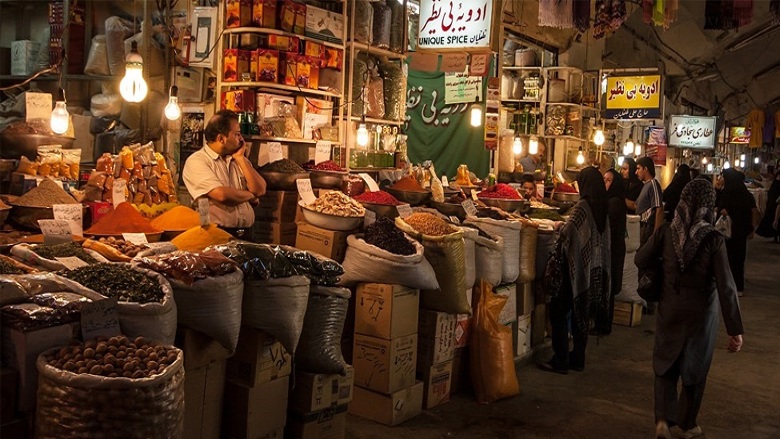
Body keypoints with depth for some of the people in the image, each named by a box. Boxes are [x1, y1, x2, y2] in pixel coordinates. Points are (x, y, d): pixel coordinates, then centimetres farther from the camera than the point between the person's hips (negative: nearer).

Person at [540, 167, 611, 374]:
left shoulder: (582, 207, -18)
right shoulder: (602, 209, 4)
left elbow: (566, 233, -25)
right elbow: (603, 238, 11)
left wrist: (560, 227, -4)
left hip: (577, 267, -8)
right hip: (594, 270, 8)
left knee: (559, 310, 1)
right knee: (581, 313, 17)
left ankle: (560, 361, 2)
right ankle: (578, 359, 24)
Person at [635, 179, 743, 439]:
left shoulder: (667, 233, -12)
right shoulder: (713, 239, -19)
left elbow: (640, 260, 1)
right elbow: (726, 287, -19)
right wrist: (735, 329, -14)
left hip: (670, 308, 2)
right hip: (701, 312, -2)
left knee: (666, 363, 19)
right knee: (694, 369, 17)